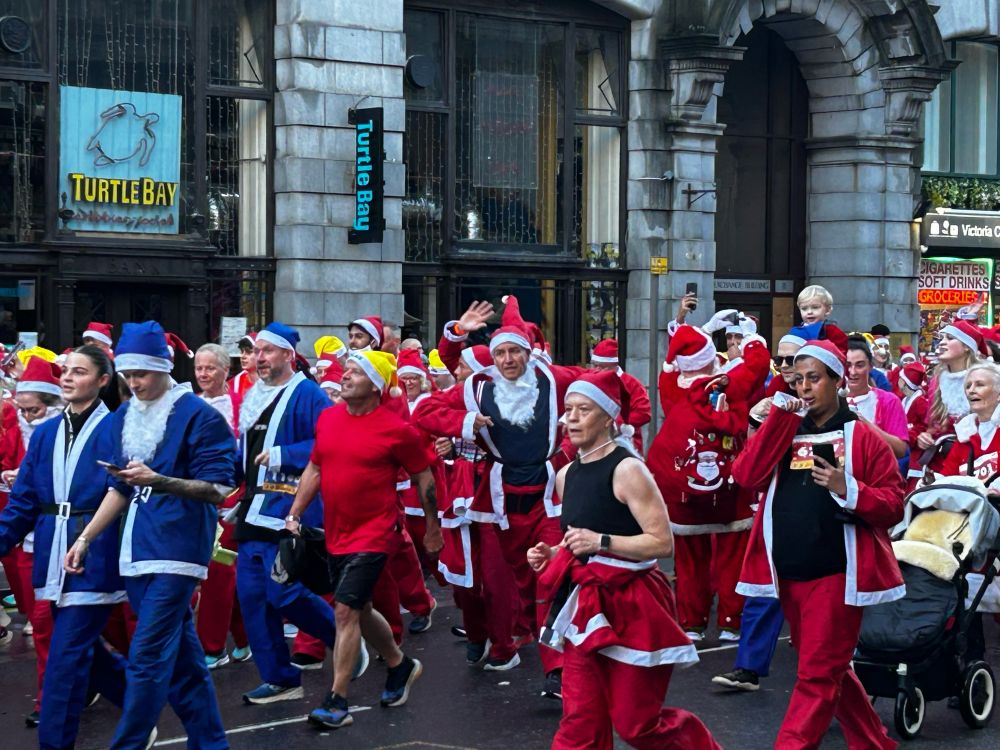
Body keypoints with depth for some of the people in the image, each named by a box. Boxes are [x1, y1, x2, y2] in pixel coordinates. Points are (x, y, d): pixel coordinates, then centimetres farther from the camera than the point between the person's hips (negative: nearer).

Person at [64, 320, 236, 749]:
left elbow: (218, 489, -13)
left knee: (148, 656, -10)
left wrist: (158, 480, -25)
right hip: (137, 550, 7)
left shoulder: (198, 416, -9)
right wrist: (85, 539, 14)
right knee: (181, 655, 12)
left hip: (176, 548, -7)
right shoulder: (124, 417, 12)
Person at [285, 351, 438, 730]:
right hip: (336, 534, 7)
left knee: (346, 609, -15)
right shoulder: (328, 418, 3)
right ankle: (401, 666, 43)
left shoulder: (395, 429, -13)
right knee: (359, 610, 19)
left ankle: (337, 702, -10)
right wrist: (294, 514, 8)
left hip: (372, 534, -7)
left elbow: (423, 477, -2)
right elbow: (314, 469, 14)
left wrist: (433, 528, 4)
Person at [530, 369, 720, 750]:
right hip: (586, 605, 7)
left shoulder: (627, 470, -14)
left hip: (629, 605, -7)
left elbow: (663, 543, -18)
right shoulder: (566, 476, 9)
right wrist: (552, 555, 5)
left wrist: (600, 542, -25)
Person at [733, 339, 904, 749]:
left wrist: (848, 489, -21)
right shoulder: (784, 431, 11)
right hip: (788, 573, 6)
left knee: (818, 676, -5)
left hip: (835, 573, -6)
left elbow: (893, 506, -5)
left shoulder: (862, 437, -2)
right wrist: (778, 417, -8)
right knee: (829, 670, 17)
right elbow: (746, 475, -6)